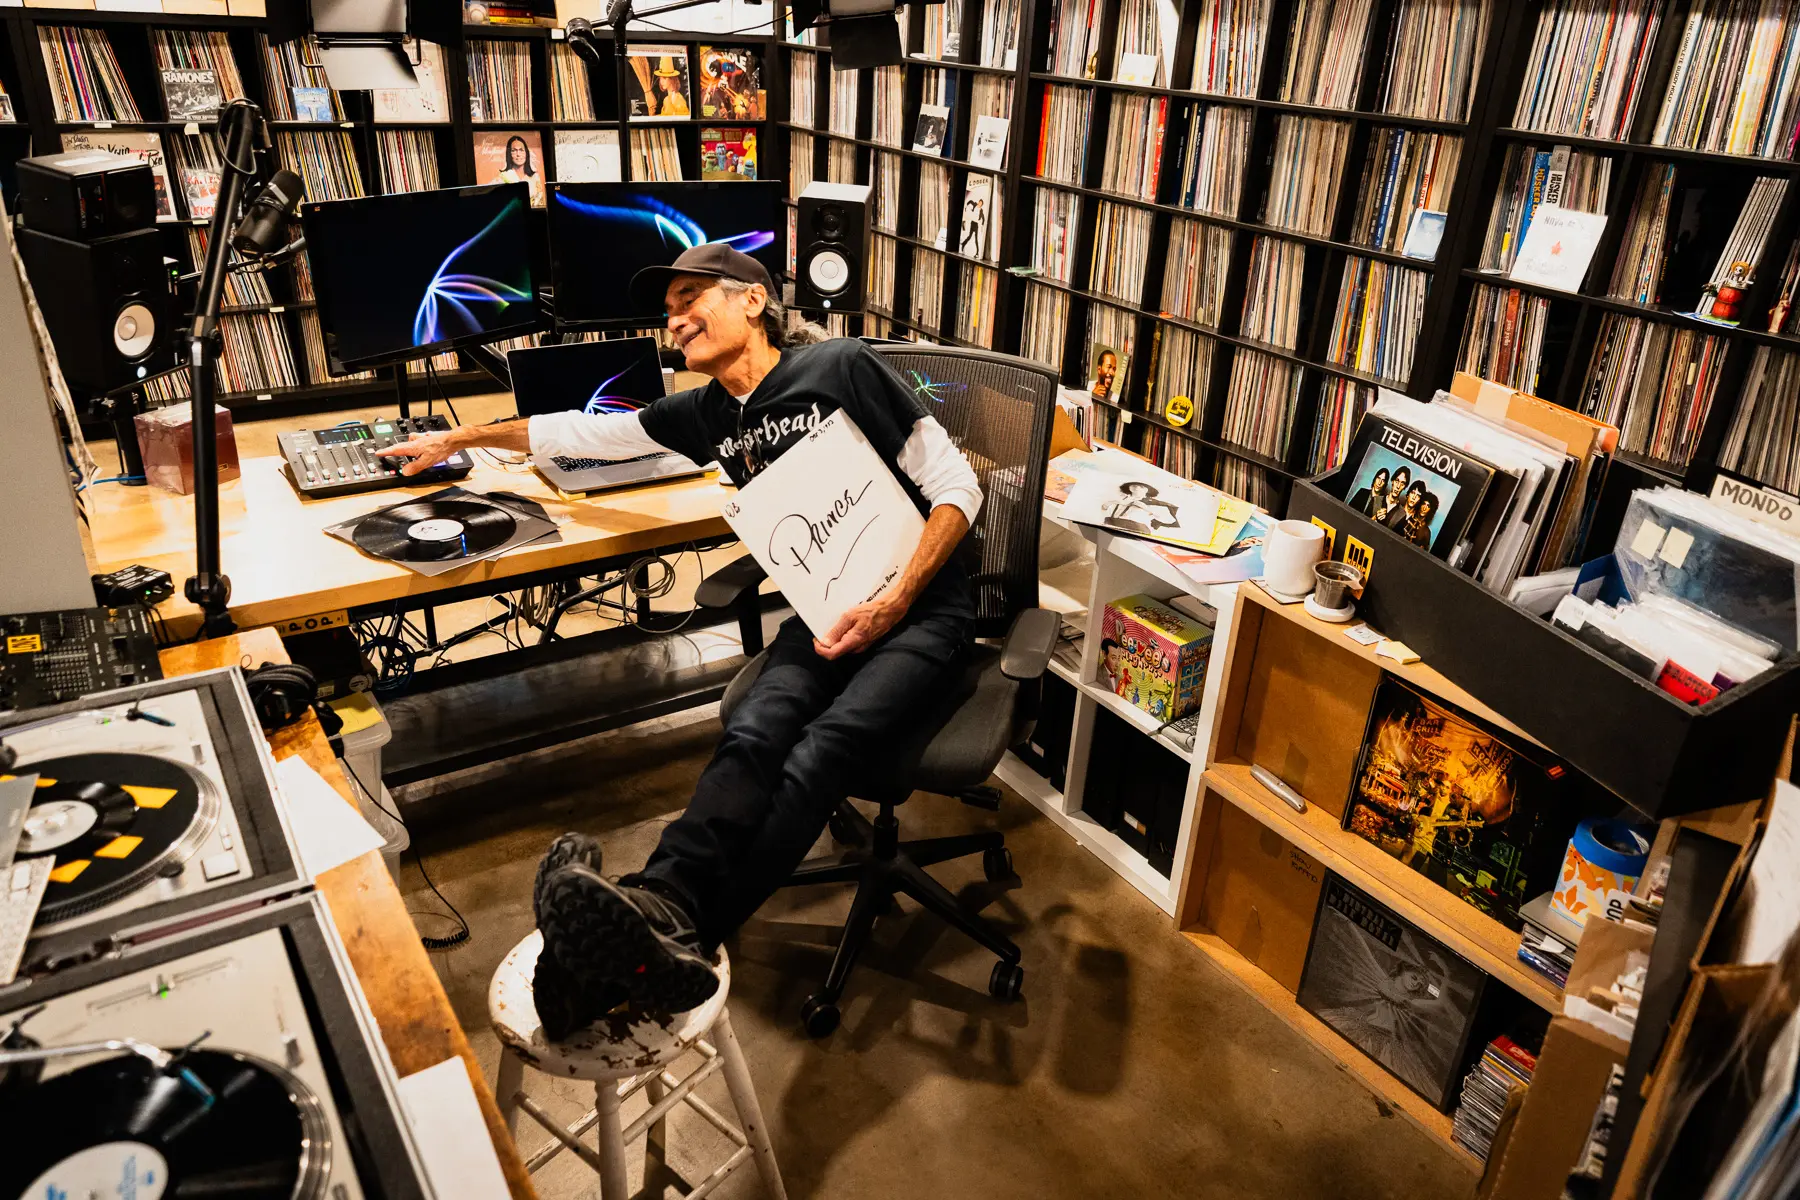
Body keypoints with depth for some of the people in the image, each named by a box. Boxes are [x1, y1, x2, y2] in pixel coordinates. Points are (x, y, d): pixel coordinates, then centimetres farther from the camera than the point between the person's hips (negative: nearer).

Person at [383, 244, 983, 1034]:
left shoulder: (841, 368, -6)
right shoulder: (706, 416, 13)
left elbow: (956, 487, -7)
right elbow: (583, 433, 25)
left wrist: (894, 603, -18)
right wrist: (457, 440, 32)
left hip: (919, 604, -4)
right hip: (825, 612, 5)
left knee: (822, 748, -31)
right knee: (754, 734, -27)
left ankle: (671, 934, -49)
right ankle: (656, 913, -51)